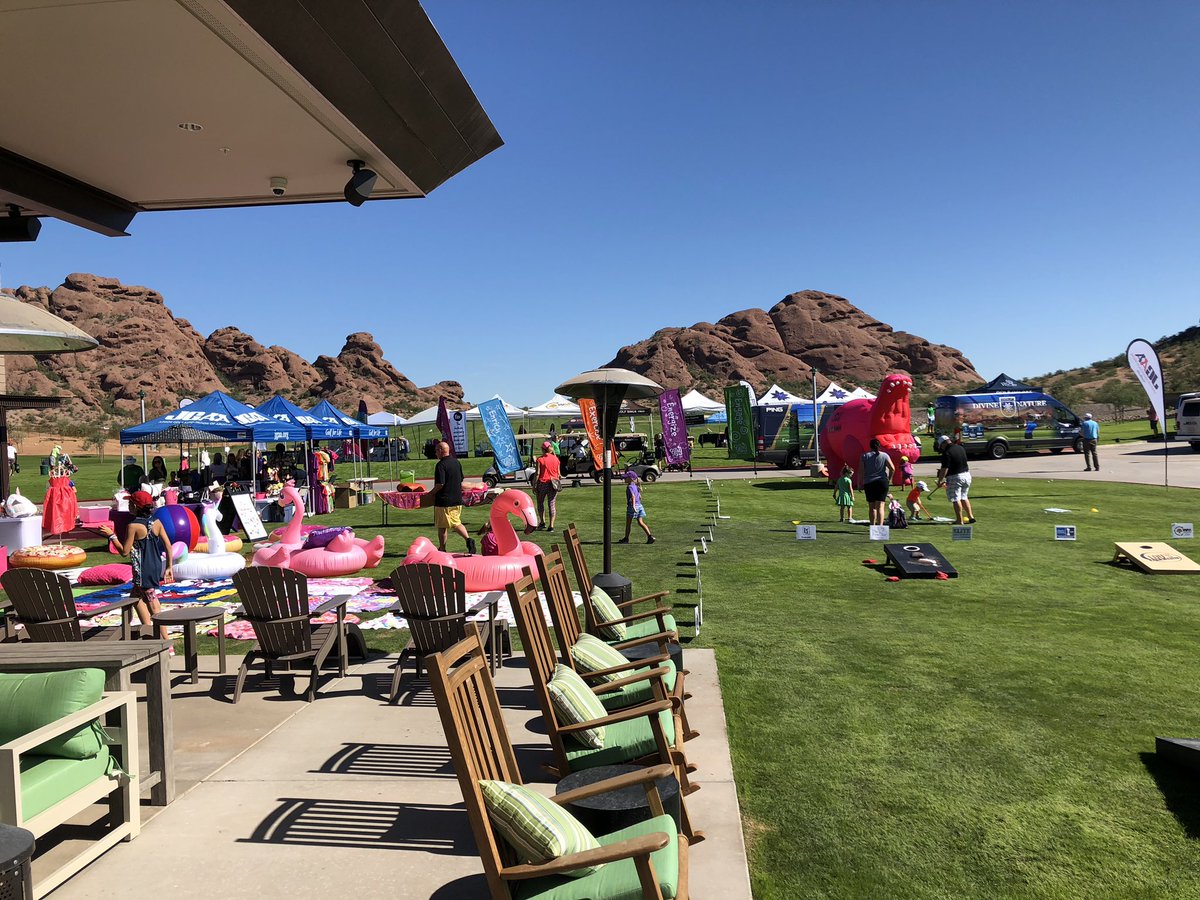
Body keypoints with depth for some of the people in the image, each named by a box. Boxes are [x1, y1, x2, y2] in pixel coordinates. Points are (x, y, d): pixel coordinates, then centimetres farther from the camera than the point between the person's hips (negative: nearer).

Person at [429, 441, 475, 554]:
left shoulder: (441, 465, -16)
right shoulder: (457, 462, 8)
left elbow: (440, 484, -21)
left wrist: (430, 493, -7)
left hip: (444, 501, -7)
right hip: (457, 500, 7)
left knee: (442, 526, 5)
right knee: (456, 523, 15)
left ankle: (442, 549, 13)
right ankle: (468, 539, -6)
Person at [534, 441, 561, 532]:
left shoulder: (540, 459, -7)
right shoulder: (555, 458, 3)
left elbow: (537, 473, -9)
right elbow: (558, 473, 8)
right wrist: (560, 477, 29)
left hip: (543, 483, -3)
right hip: (553, 483, 3)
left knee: (540, 503, 15)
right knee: (552, 504, 4)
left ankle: (542, 522, 11)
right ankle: (551, 525, 0)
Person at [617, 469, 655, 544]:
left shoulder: (629, 487, -11)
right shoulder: (635, 486, 14)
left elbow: (633, 496, -24)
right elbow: (640, 497, 20)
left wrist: (633, 506, -31)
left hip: (632, 506, -8)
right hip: (639, 506, 8)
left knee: (628, 523, 7)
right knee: (641, 522, 4)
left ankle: (626, 538, 17)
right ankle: (650, 536, -8)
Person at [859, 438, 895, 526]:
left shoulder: (865, 456, 3)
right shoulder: (884, 455, 3)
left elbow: (861, 470, -4)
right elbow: (892, 468, -5)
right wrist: (889, 479, 9)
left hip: (868, 483, 1)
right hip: (882, 482, -1)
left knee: (872, 507, 10)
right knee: (880, 506, -4)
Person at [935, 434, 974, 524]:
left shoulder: (947, 453, -18)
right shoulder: (961, 448, 8)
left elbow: (944, 469, -20)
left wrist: (940, 480, -11)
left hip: (955, 477, -8)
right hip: (967, 474, 8)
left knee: (956, 499, -1)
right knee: (964, 497, 21)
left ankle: (960, 521, -1)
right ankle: (971, 517, 20)